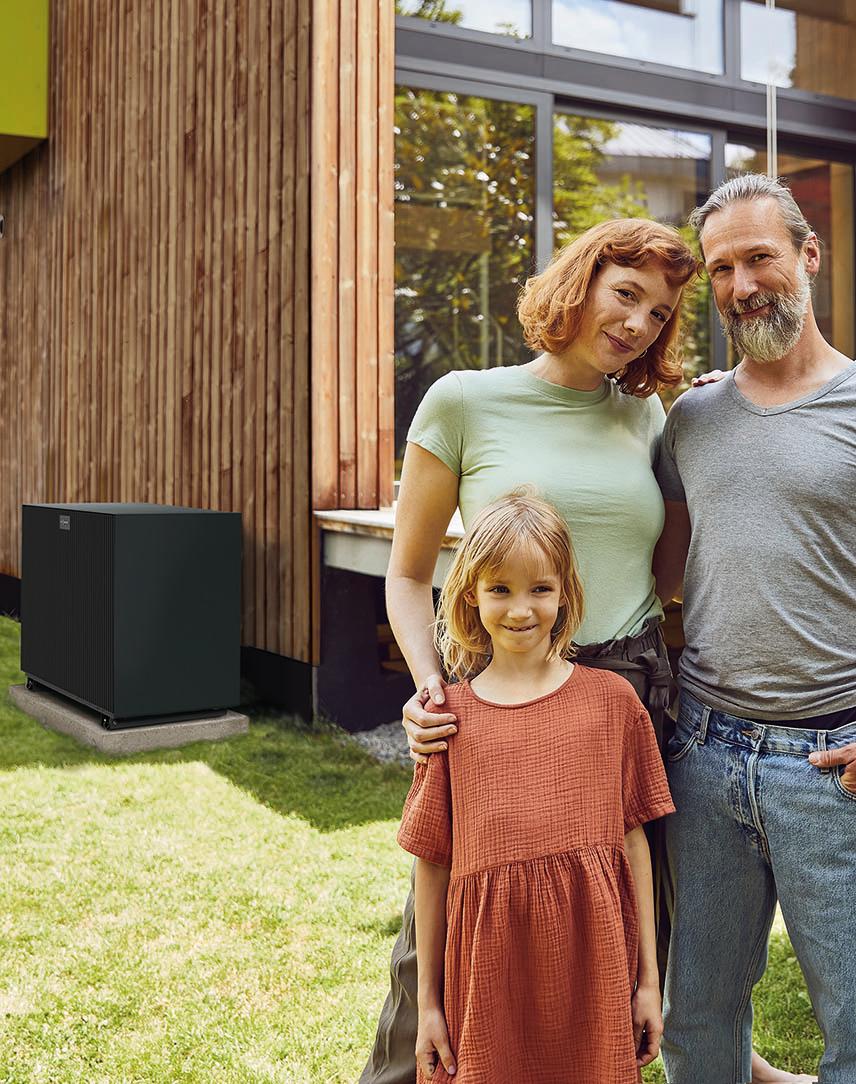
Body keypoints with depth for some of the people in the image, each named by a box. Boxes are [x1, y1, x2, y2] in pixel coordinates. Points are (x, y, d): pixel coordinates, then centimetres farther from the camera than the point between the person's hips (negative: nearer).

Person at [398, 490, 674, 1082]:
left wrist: (649, 979, 5)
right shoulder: (450, 716, -1)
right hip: (489, 968, 0)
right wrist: (428, 1001, 6)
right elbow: (432, 862, 3)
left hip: (592, 963, 0)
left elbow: (633, 839, 3)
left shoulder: (612, 699, -1)